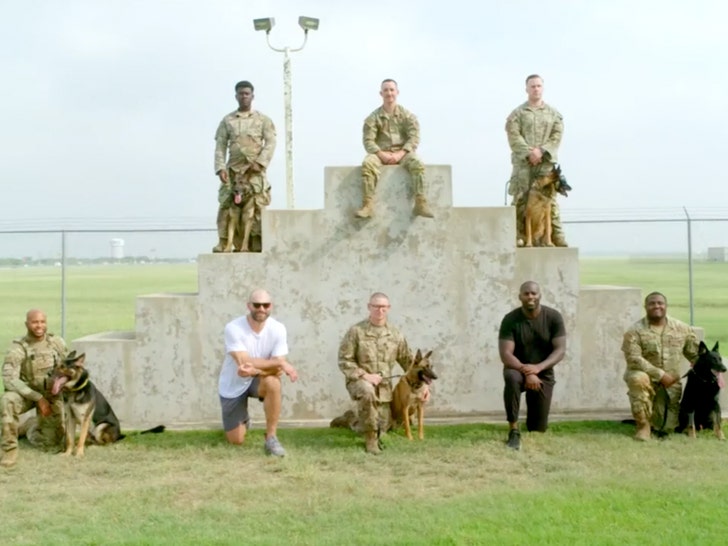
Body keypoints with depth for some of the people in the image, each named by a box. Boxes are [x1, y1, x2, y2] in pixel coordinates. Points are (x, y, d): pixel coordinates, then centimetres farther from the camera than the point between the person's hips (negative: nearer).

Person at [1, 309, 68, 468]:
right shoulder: (17, 349, -17)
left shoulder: (57, 343, -7)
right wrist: (38, 398, -28)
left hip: (52, 395, 3)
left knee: (51, 443, 3)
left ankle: (34, 429, 39)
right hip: (26, 393, -2)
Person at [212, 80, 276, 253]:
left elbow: (271, 142, 1)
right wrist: (220, 168, -6)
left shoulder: (263, 119, 10)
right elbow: (220, 146, 8)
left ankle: (258, 244, -5)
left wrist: (260, 162, -13)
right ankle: (223, 243, -4)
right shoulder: (227, 120, 14)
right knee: (226, 206, -5)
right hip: (233, 169, 2)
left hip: (255, 170, -1)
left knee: (257, 207, -7)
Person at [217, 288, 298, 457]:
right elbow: (244, 362, -31)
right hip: (233, 385, -1)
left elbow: (277, 370, -20)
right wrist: (281, 362, -34)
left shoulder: (278, 329, -17)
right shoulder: (233, 328, -24)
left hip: (258, 380, 1)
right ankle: (243, 419, 40)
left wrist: (254, 370, -40)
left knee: (273, 383, -36)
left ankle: (271, 438, -19)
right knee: (236, 440, 2)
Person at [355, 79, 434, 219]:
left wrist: (400, 154, -18)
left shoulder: (407, 115, 7)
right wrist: (381, 154, -21)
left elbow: (414, 138, -2)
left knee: (417, 164, -32)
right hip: (381, 153, 0)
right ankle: (368, 205, -39)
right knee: (367, 164, -34)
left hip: (402, 152, 0)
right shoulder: (373, 117, 6)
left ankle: (420, 203, -34)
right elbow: (368, 141, -3)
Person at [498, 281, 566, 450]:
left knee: (539, 428, 2)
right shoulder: (510, 320, -16)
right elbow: (505, 354, -21)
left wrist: (538, 368, -31)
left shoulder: (553, 317, -12)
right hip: (518, 369, -1)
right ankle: (514, 431, -29)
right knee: (512, 378, -40)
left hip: (543, 374, 1)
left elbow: (560, 350, -15)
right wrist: (526, 371, -36)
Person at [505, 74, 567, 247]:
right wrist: (529, 153, -15)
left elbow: (557, 136, 5)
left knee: (550, 199, -1)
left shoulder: (553, 113, 16)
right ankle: (518, 236, -3)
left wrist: (541, 151, -11)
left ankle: (557, 237, 0)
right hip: (523, 162, -1)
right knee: (521, 199, -6)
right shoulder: (517, 113, 9)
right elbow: (514, 136, -3)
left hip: (546, 162, 2)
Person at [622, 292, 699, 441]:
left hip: (671, 384, 3)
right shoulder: (635, 331, -12)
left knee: (667, 428, -2)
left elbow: (696, 354, 8)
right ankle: (643, 424, -19)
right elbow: (633, 359, -20)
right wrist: (660, 374, -24)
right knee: (638, 379, -39)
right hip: (646, 376, -3)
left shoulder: (682, 328, 1)